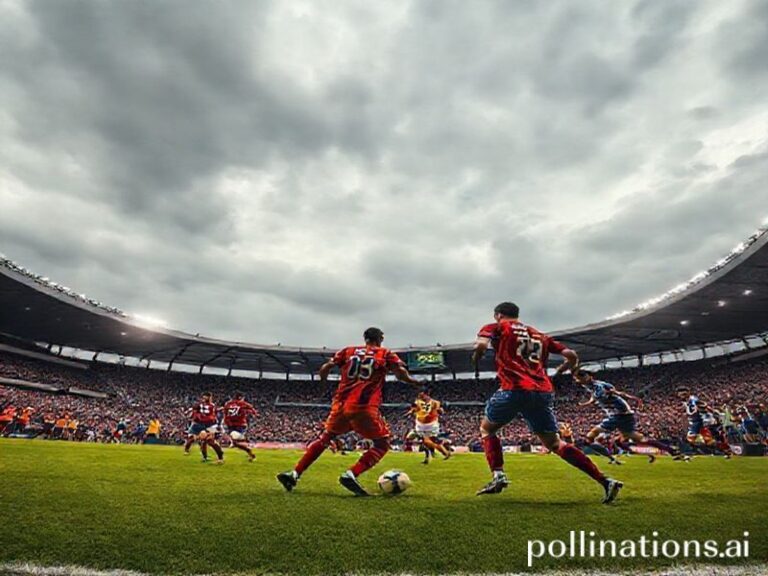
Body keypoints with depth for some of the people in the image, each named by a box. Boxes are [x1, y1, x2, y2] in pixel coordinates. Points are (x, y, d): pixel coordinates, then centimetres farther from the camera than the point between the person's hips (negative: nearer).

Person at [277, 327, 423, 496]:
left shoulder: (348, 351, 16)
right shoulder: (386, 354, 10)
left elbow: (325, 369, 10)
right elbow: (401, 374, -4)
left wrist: (323, 381, 30)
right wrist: (413, 381, 15)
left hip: (341, 403, 4)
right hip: (364, 406, -4)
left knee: (325, 438, 25)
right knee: (382, 444, 12)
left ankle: (293, 474, 22)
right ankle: (351, 475, -7)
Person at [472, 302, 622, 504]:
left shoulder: (495, 328, 11)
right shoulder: (540, 335, 26)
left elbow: (480, 346, -10)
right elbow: (572, 356, 19)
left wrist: (476, 363, 9)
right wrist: (559, 372, 35)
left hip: (515, 389, -5)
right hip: (544, 392, 5)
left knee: (486, 429, 18)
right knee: (555, 444, 17)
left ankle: (498, 476, 2)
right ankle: (606, 481, 8)